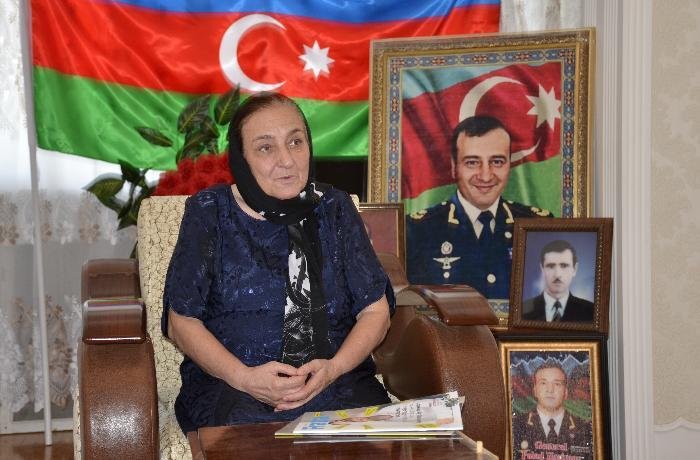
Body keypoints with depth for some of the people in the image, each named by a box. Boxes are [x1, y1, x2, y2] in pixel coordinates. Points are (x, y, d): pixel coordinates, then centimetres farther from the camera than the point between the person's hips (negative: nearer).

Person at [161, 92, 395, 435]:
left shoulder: (334, 208, 11)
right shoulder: (209, 212, 5)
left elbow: (375, 309, 10)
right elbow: (181, 321, 4)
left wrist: (333, 368, -10)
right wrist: (244, 378, -13)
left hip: (337, 379, 3)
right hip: (229, 384, -2)